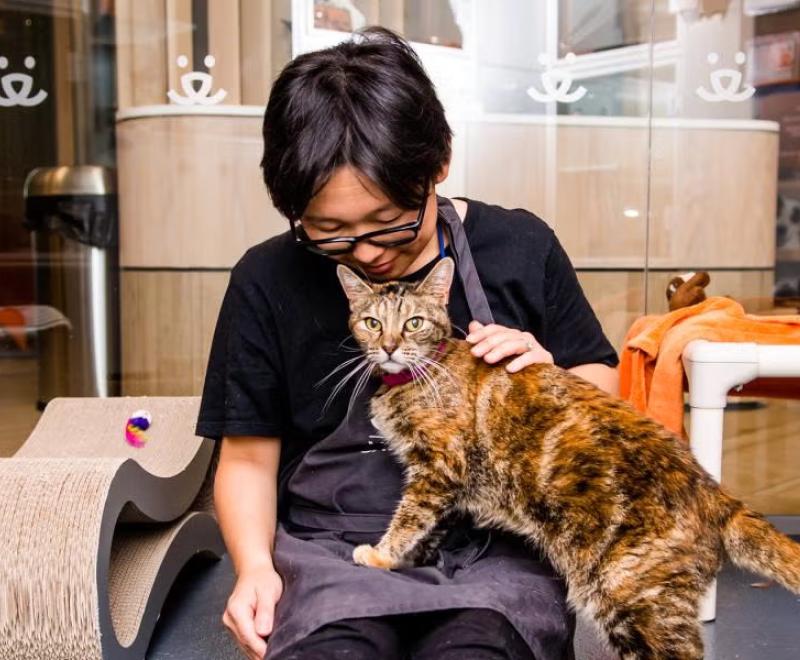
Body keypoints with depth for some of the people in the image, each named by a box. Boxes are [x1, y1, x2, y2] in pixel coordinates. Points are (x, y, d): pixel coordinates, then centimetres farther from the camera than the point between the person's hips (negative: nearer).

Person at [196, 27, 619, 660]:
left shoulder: (520, 248, 0)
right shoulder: (269, 280, -1)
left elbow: (601, 384, 14)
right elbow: (249, 456, 7)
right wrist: (255, 566, -10)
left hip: (495, 551, 1)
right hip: (336, 553, 1)